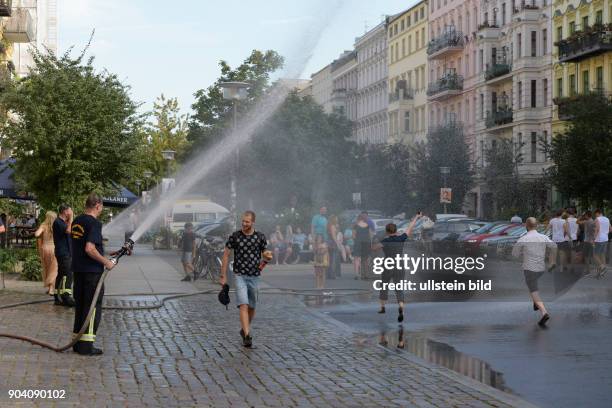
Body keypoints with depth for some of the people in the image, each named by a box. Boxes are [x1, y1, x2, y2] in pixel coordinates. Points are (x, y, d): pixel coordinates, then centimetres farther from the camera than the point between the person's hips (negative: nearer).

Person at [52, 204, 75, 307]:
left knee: (61, 275, 11)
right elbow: (68, 230, -27)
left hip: (67, 253, 10)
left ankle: (58, 298, 14)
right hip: (63, 253, -10)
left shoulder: (63, 222, 21)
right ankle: (67, 297, -22)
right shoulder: (58, 222, -12)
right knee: (67, 275, -16)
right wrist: (71, 218, -17)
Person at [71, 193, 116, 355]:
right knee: (93, 307, -1)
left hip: (78, 270, 8)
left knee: (80, 306, 15)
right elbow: (89, 249, -25)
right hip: (92, 271, -8)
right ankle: (86, 345, -2)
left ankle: (77, 342, 21)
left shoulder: (76, 221, 11)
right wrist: (106, 262, -15)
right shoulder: (94, 223, -16)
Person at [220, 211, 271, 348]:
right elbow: (226, 255, 2)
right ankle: (247, 336, -23)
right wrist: (223, 276, -1)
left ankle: (245, 330, 35)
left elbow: (265, 255, 10)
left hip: (255, 276, 3)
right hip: (240, 276, -2)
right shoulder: (235, 236, -3)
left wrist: (267, 258, -16)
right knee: (244, 305, -16)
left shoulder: (260, 237, 1)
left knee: (252, 307, 13)